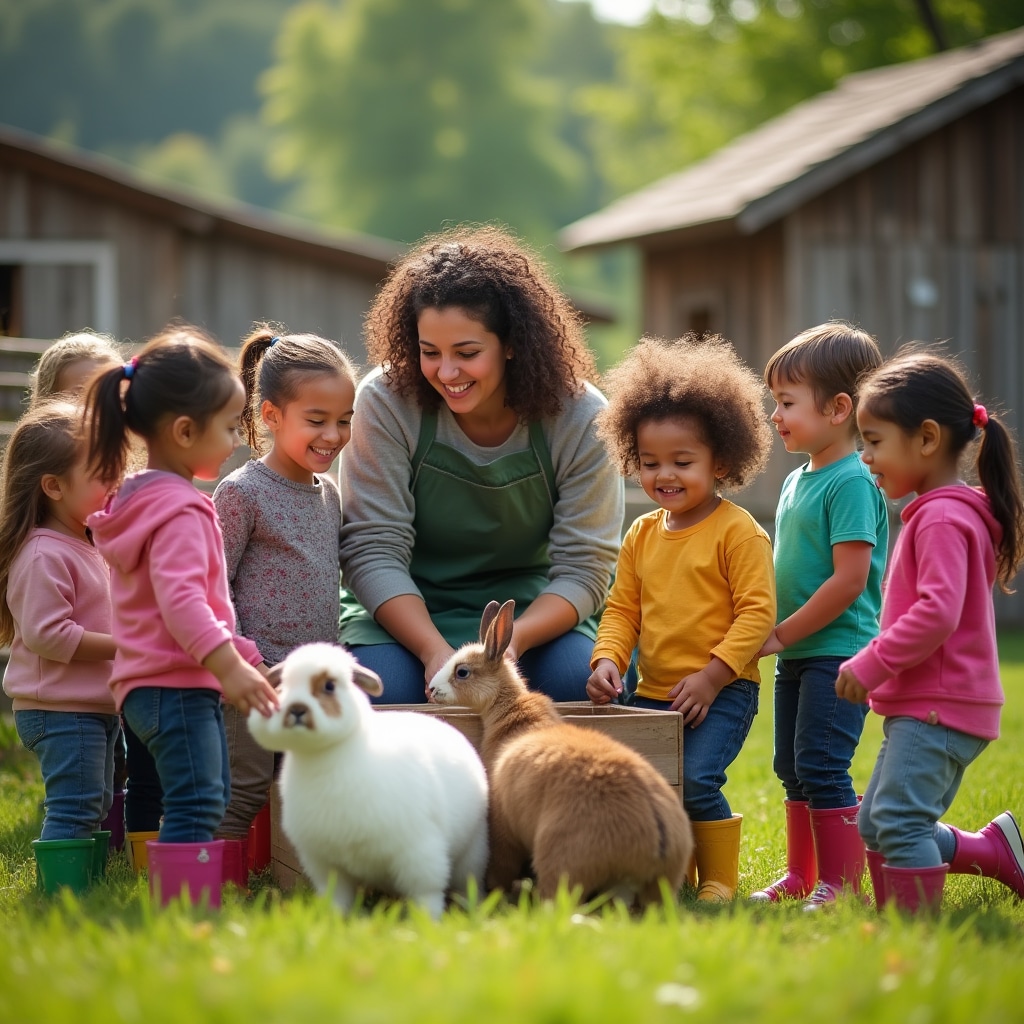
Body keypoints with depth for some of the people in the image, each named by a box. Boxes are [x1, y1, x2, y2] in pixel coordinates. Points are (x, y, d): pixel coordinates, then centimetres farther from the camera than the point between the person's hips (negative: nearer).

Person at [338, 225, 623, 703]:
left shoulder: (579, 418, -13)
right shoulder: (385, 403, -16)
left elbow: (583, 568, -13)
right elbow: (374, 551, -17)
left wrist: (514, 640, -33)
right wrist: (435, 653, -32)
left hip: (531, 606, 1)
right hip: (405, 608, -1)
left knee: (579, 679, -29)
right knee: (383, 686, -33)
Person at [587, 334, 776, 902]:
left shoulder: (738, 531, -7)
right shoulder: (641, 535, 12)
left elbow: (756, 612, -12)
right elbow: (622, 609, 14)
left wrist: (712, 675, -19)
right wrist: (608, 659, -5)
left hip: (721, 692, -7)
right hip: (652, 691, 7)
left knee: (694, 777, -23)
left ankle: (720, 880, -5)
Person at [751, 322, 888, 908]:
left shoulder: (852, 483, -16)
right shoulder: (797, 481, 13)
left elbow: (849, 579, -21)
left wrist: (783, 634, -16)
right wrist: (777, 635, 9)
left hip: (838, 652, -10)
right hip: (798, 655, 10)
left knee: (822, 767, -10)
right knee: (793, 769, 15)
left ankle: (842, 883, -3)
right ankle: (801, 878, 26)